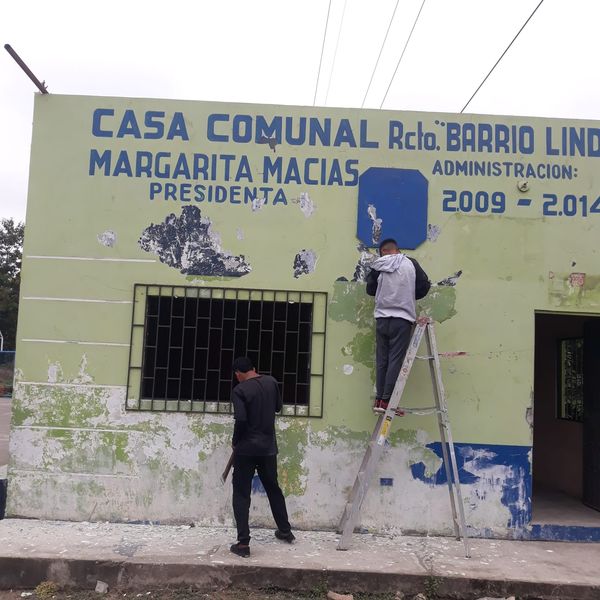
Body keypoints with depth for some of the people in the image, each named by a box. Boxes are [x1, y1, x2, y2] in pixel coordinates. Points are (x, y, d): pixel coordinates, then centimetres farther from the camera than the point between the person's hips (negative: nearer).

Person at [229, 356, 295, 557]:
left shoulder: (240, 390, -13)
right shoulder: (271, 382, 2)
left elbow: (240, 419, -22)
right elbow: (278, 407, 15)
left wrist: (235, 441, -7)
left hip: (246, 449, -5)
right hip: (268, 447, 5)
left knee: (241, 494, 3)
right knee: (273, 488, 21)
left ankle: (243, 543, 1)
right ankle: (285, 531, 34)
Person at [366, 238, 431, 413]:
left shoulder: (378, 267, 0)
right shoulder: (411, 264, -1)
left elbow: (370, 290, 10)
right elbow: (425, 286, 3)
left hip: (382, 319, 2)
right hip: (402, 319, -2)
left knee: (381, 361, 9)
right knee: (395, 361, -1)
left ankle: (379, 399, 10)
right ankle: (386, 400, -3)